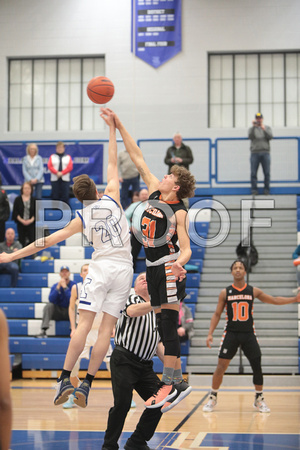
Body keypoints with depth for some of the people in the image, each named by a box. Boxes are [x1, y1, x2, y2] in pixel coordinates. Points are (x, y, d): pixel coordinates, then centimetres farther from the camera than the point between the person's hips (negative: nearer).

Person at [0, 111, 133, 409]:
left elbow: (50, 240, 1)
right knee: (107, 329, -1)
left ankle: (65, 379, -12)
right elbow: (113, 164, 15)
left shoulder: (82, 218, 1)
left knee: (84, 323, -5)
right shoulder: (112, 199, 4)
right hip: (124, 268, 2)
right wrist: (112, 128, 22)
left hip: (101, 267, -2)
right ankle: (86, 384, -3)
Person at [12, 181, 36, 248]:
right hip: (20, 223, 0)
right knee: (21, 240, 2)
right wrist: (21, 220, -11)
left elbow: (36, 212, 3)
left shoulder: (34, 200, 3)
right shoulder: (18, 199, 2)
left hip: (31, 223, 0)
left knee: (32, 240, -6)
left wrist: (31, 220, -12)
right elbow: (15, 212, 0)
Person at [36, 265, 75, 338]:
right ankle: (43, 331, -34)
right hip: (58, 312, 2)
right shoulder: (55, 286, 4)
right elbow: (51, 300, -13)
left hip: (69, 313, -2)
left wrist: (65, 287, -20)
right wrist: (58, 287, -19)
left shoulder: (73, 285, -4)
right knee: (48, 305, -24)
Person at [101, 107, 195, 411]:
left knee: (168, 326, -9)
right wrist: (118, 124, 10)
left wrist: (179, 264, -39)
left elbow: (186, 248, -15)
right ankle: (176, 382, 13)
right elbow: (137, 156, 10)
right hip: (153, 268, 8)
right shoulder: (154, 192, 8)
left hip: (169, 269, -7)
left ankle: (170, 383, -7)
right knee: (163, 326, 8)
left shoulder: (179, 212, -10)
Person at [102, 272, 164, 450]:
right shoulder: (131, 299, 2)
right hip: (124, 360, -6)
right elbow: (132, 311, -24)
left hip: (145, 365, 6)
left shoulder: (157, 313, 21)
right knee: (122, 404, -13)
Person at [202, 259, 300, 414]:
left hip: (248, 334, 1)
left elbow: (275, 300, 8)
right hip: (231, 334, -1)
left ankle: (259, 399, 17)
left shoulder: (253, 291, 3)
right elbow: (217, 314, 4)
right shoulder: (225, 292, 1)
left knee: (257, 367, -1)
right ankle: (212, 398, 11)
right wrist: (210, 333, -5)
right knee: (221, 367, -6)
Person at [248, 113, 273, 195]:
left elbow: (270, 137, -3)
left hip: (265, 152, 0)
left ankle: (266, 189, 3)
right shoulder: (252, 129, 13)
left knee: (267, 173, -3)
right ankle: (254, 190, -1)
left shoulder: (267, 128, 14)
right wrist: (254, 127, -14)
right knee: (253, 173, -5)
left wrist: (264, 129, -13)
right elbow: (250, 137, -6)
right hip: (255, 153, 0)